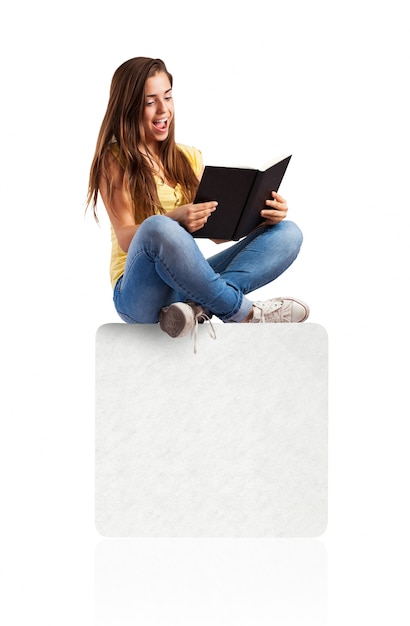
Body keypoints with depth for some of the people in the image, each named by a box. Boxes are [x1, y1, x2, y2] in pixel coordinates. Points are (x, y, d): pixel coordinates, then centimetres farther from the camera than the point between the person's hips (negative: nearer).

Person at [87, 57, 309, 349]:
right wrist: (174, 220, -31)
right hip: (140, 291, -6)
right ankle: (245, 312, -22)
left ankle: (201, 308, -33)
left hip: (189, 282, 6)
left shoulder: (190, 159, 17)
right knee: (158, 228, -38)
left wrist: (262, 214, -10)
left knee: (288, 232, -10)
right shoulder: (114, 161, 1)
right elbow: (127, 239, -11)